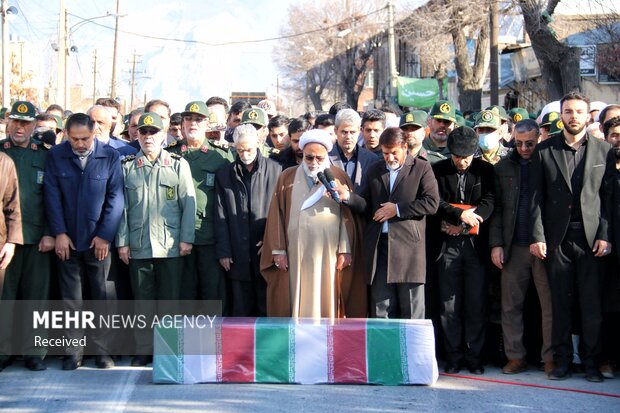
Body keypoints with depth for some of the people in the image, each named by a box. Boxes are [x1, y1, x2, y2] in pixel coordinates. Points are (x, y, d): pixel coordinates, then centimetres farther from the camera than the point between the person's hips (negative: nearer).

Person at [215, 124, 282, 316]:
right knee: (241, 310, 7)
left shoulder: (275, 170, 2)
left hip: (267, 250, -2)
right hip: (238, 255, 2)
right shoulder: (224, 174, 9)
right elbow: (221, 216, 7)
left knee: (267, 308, 3)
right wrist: (223, 251, 1)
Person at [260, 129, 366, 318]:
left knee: (326, 301, 1)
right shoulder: (287, 178, 8)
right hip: (295, 254, 1)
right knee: (297, 301, 2)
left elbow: (348, 217, 2)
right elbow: (276, 216, 6)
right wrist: (278, 250, -1)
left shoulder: (340, 178, 5)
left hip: (328, 253, -1)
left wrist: (345, 251, -4)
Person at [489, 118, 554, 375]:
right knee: (511, 306, 3)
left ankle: (550, 358, 6)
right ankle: (515, 357, 11)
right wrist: (496, 244, 2)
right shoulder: (503, 168, 12)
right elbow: (496, 209, 11)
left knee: (551, 304, -2)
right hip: (513, 248, 2)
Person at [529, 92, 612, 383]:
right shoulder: (544, 151, 6)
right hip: (556, 237, 0)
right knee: (561, 303, 5)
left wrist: (604, 235, -4)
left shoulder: (603, 150, 6)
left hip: (591, 238, 0)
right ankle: (562, 361, 14)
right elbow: (536, 197, 4)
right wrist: (537, 236, -4)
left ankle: (592, 362, 10)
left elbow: (608, 197, 4)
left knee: (592, 304, 1)